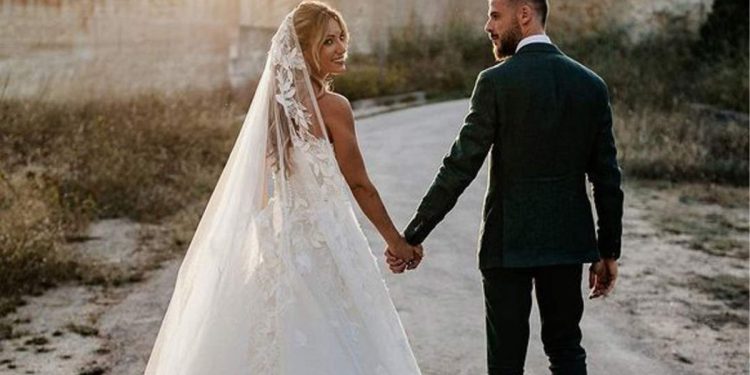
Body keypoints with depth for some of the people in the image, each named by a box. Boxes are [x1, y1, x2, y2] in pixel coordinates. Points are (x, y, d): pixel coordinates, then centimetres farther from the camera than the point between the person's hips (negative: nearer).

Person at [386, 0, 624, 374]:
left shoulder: (496, 81, -11)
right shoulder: (591, 84, 2)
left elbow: (460, 166, -14)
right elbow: (607, 177, 3)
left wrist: (412, 235, -9)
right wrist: (608, 251, 11)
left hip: (508, 241, -4)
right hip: (568, 240, 4)